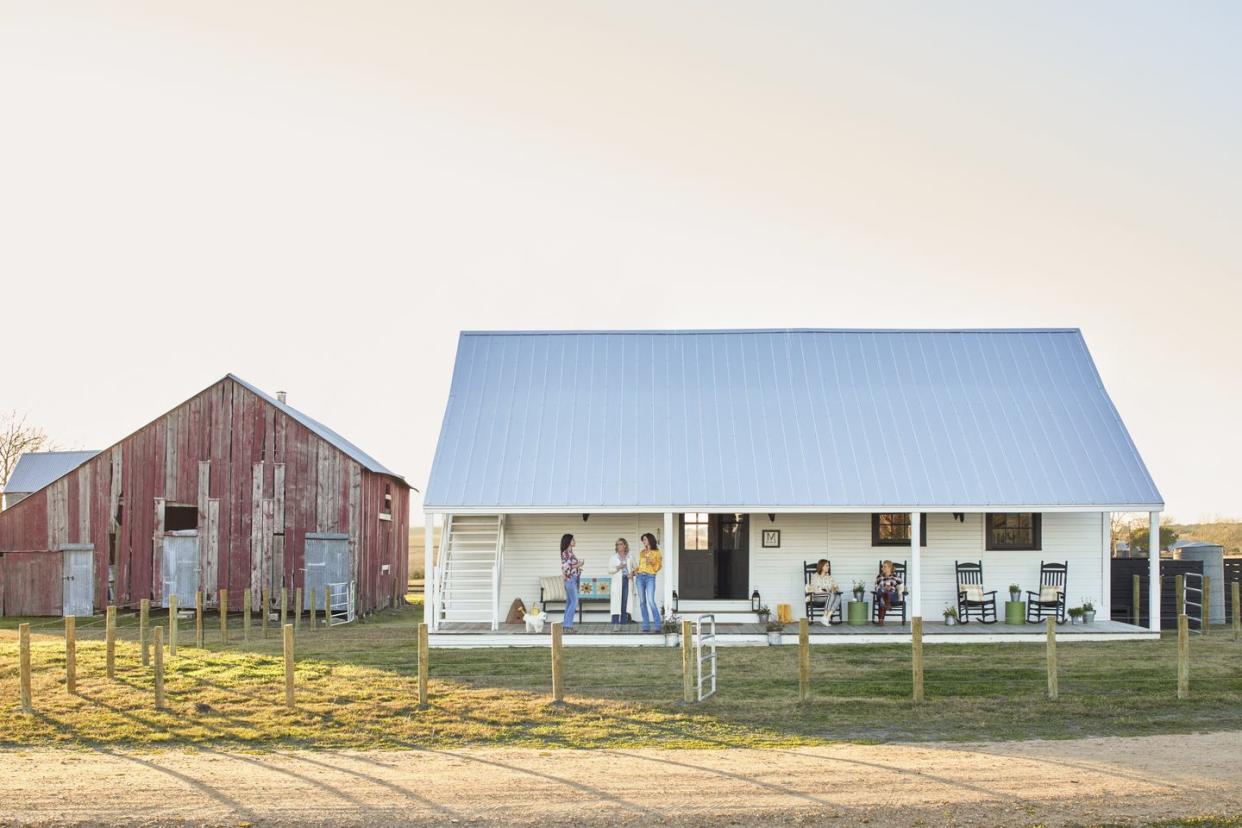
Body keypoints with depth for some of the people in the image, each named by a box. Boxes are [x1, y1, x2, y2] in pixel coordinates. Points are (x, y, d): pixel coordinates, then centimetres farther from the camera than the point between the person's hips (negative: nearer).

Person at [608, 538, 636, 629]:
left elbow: (635, 568, 16)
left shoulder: (630, 557, 13)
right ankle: (615, 624, -16)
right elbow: (609, 570, 6)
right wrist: (617, 568, -11)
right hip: (617, 582, -1)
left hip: (627, 581, 1)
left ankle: (622, 623, 0)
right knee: (616, 602, -11)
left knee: (625, 602, -3)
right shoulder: (613, 557, 11)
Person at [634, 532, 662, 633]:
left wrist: (652, 562, -14)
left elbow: (659, 564, 2)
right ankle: (646, 626, 4)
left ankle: (657, 626, -13)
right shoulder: (642, 552, 17)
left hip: (650, 577, -5)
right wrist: (635, 571, 6)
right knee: (642, 602, 1)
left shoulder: (656, 552, 4)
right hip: (640, 577, 5)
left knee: (651, 601, -16)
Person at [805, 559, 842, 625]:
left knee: (838, 597, -33)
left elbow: (836, 587, 14)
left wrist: (835, 589, -11)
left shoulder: (830, 578, 22)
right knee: (831, 595, -36)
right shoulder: (814, 576, 10)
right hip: (817, 597, -4)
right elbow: (808, 588, 0)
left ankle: (827, 617, -40)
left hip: (829, 597, 4)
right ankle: (826, 617, -40)